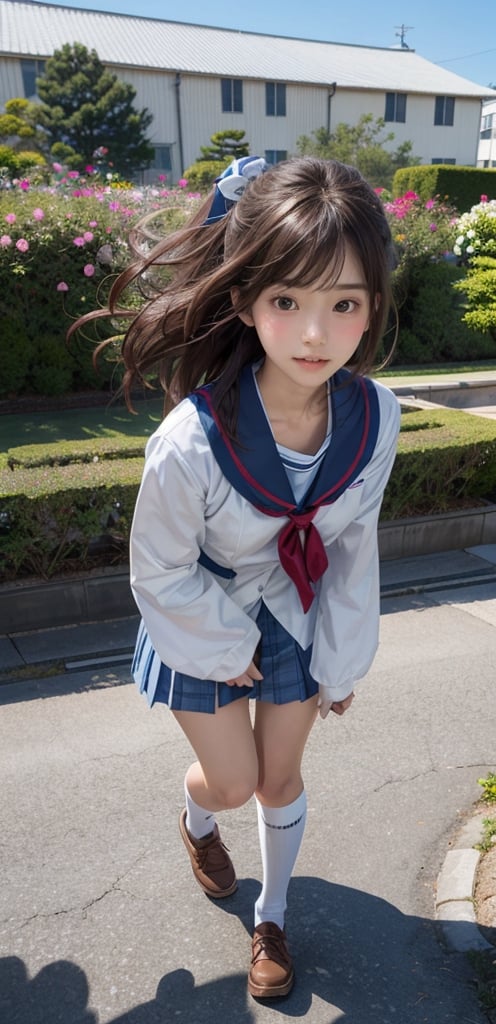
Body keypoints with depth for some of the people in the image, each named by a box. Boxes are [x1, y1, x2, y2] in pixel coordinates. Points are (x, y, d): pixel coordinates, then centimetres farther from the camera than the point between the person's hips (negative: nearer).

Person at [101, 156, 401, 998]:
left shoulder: (374, 417, -24)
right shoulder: (193, 439, -36)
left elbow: (354, 547, -7)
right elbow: (160, 573, -19)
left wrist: (341, 659, 1)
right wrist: (226, 649, -7)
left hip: (300, 620, 3)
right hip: (203, 626, -2)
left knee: (281, 777, 19)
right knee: (233, 783, 13)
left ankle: (273, 917, 49)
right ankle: (197, 821, 55)